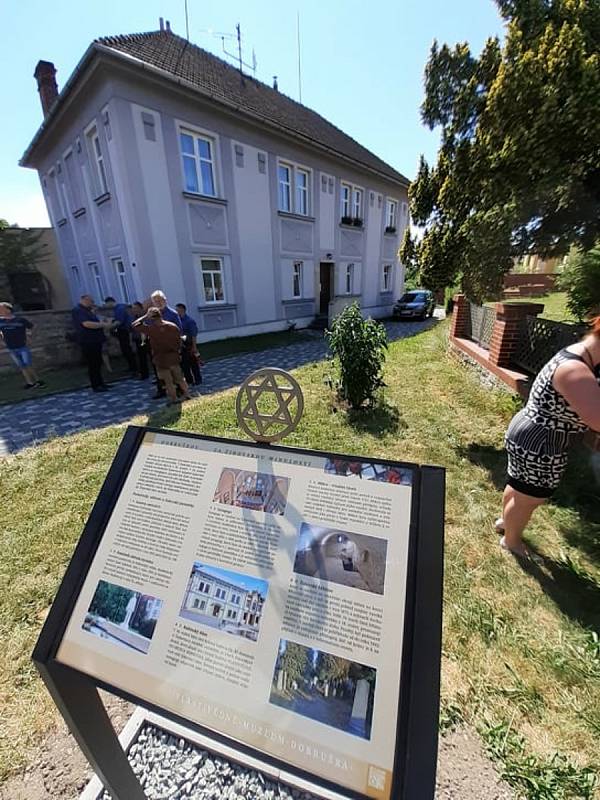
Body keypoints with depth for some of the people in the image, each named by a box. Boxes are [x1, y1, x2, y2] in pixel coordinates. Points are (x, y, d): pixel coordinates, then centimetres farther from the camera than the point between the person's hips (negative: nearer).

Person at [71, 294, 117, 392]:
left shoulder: (88, 311, 20)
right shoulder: (77, 310, -10)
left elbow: (94, 323, 26)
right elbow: (87, 324, -23)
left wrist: (106, 324, 7)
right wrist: (104, 325, -18)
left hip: (96, 341, 9)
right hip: (88, 342, -9)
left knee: (98, 363, 12)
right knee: (93, 365, -5)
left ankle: (101, 383, 19)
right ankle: (96, 386, 0)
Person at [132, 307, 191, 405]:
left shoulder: (150, 329, -13)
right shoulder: (173, 326, -4)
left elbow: (134, 326, -5)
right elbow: (179, 341, 1)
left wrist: (145, 316, -3)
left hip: (161, 358, -3)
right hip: (174, 357, 3)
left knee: (168, 381, 8)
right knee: (179, 377, 19)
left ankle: (173, 399, 15)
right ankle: (186, 394, 26)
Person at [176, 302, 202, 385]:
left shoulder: (190, 320, -12)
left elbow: (193, 335, -14)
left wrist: (194, 347, -16)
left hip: (189, 345, -6)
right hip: (181, 345, 6)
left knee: (193, 363, 4)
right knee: (183, 363, 12)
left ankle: (197, 380, 17)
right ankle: (188, 380, 24)